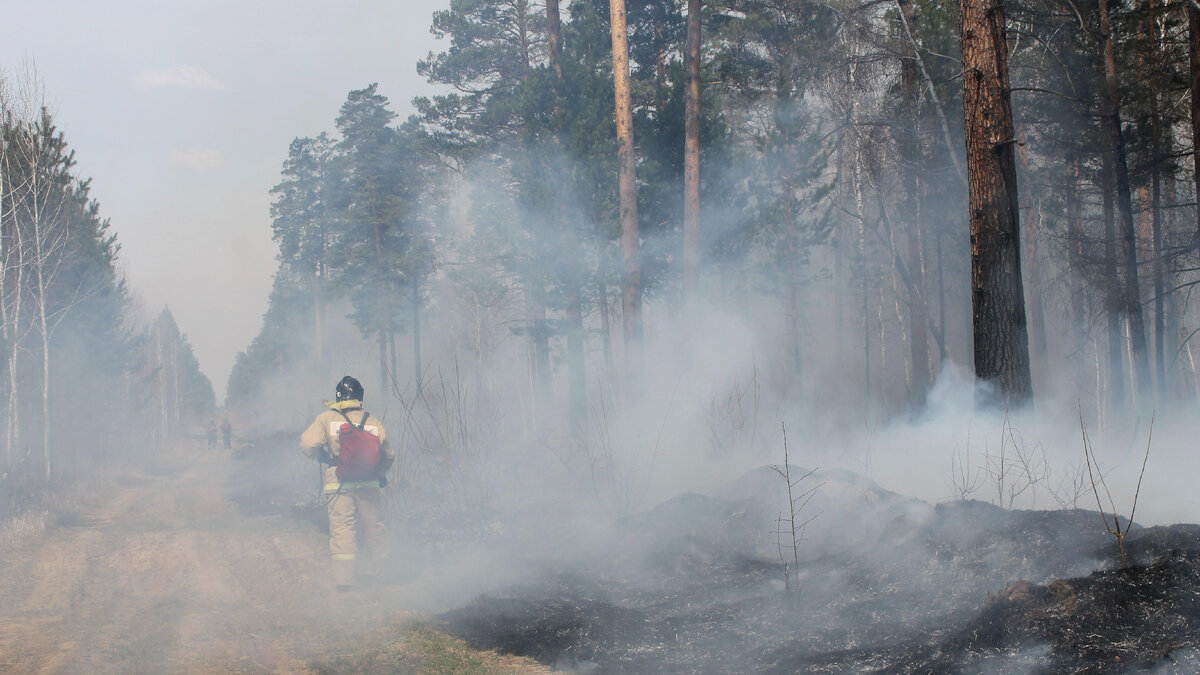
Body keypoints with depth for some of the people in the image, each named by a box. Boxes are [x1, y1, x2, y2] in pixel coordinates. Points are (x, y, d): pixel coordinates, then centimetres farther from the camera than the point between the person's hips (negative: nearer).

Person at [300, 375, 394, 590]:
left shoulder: (326, 419, 1)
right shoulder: (373, 421, 11)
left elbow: (308, 445, -10)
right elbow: (388, 455, 14)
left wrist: (320, 456, 11)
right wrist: (381, 474, 32)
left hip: (338, 483, -2)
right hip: (367, 482, 3)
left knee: (342, 526, -2)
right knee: (373, 524, 14)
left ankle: (345, 578, -7)